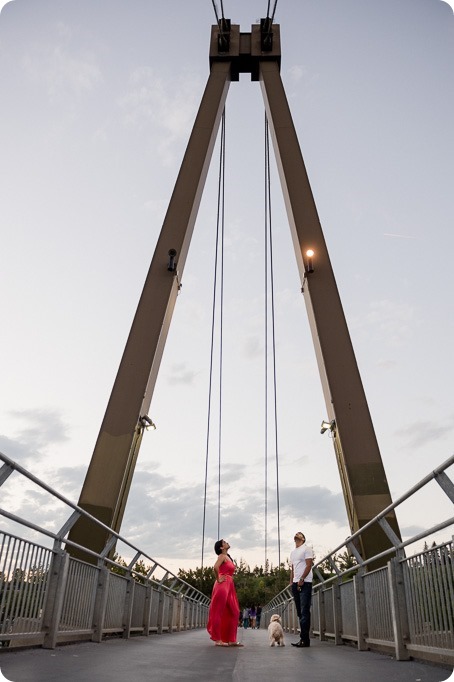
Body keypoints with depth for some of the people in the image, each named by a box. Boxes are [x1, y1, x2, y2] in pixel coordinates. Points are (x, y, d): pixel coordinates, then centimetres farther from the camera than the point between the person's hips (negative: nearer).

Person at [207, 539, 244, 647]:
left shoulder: (228, 557, 19)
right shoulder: (222, 556, -8)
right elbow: (215, 567, -26)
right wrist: (218, 580, -16)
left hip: (229, 587, 9)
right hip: (223, 586, -9)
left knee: (233, 613, 7)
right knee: (219, 612, -4)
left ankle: (231, 640, 10)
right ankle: (218, 639, -1)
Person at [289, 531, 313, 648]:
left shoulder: (306, 549, -1)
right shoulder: (292, 552, 21)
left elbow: (309, 565, -10)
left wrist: (301, 579, -17)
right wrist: (291, 582, 10)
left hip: (305, 583, -7)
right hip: (295, 584, 7)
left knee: (304, 611, -9)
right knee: (300, 612, 7)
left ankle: (304, 639, -10)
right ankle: (304, 639, 11)